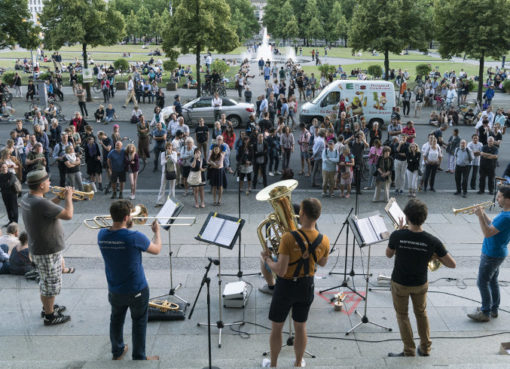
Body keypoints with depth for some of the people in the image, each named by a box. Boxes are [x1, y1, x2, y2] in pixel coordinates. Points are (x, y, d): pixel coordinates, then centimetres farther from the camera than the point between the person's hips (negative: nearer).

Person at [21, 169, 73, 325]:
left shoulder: (26, 198, 0)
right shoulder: (40, 203, -31)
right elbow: (68, 215, -28)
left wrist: (60, 197, 6)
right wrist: (68, 197, -12)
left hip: (37, 248, 10)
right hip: (48, 252, -10)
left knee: (46, 282, 26)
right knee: (51, 285, 7)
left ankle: (47, 307, 44)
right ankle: (50, 317, 21)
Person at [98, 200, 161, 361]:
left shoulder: (102, 235, -12)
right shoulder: (135, 237, -26)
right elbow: (156, 249, -9)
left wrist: (126, 226, 5)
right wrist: (157, 231, 6)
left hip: (115, 291, 5)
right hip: (137, 290, -5)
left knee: (116, 320, 24)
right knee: (139, 323, 13)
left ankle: (117, 352, 42)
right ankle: (139, 358, 24)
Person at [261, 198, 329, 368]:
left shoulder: (289, 238, -28)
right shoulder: (324, 241, -13)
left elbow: (280, 271, -25)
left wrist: (267, 259, -7)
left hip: (286, 286, -4)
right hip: (307, 286, 4)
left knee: (276, 328, 16)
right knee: (300, 327, 22)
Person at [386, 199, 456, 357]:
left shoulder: (397, 235, -25)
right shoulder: (432, 241, -22)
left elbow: (389, 254, -4)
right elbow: (452, 264, -14)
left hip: (400, 284, -2)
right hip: (420, 284, 2)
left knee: (402, 315, 19)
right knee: (421, 313, 26)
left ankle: (409, 351, 25)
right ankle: (425, 348, 37)